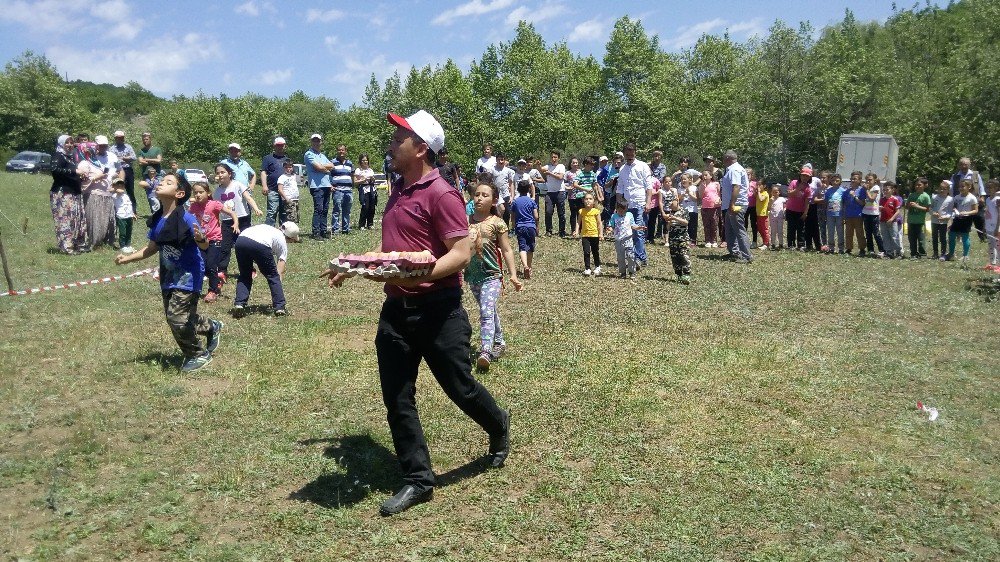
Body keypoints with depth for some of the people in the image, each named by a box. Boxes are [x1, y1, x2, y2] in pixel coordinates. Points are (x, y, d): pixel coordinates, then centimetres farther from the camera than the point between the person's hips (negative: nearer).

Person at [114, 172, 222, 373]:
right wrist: (128, 258, 6)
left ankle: (199, 354, 13)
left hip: (188, 275, -8)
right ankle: (212, 327, 38)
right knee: (173, 317, 15)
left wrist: (200, 239, -42)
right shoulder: (157, 220, 0)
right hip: (169, 275, 8)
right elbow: (152, 248, 12)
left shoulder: (186, 218, -20)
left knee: (177, 317, -11)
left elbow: (204, 245, -20)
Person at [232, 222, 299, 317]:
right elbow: (280, 272, 20)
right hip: (260, 245, -4)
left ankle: (239, 304, 13)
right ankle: (280, 307, 16)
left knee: (245, 275, 24)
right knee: (273, 276, 17)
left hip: (240, 240, 4)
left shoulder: (267, 228, 38)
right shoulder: (282, 241, 25)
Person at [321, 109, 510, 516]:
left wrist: (420, 275, -31)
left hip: (437, 310, -8)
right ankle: (418, 480, 19)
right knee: (397, 399, 7)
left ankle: (498, 427, 39)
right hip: (395, 310, 8)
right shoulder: (398, 193, 14)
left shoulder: (440, 194, -13)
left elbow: (462, 253, -20)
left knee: (460, 388, 7)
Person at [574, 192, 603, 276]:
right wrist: (576, 231, -8)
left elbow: (599, 223, -4)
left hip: (594, 234, -1)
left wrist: (600, 233, -10)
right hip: (585, 235, 1)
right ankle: (587, 269, 6)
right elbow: (579, 222, 4)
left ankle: (597, 267, 29)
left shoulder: (596, 211, -6)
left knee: (595, 252, 11)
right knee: (586, 252, -1)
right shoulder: (581, 211, 1)